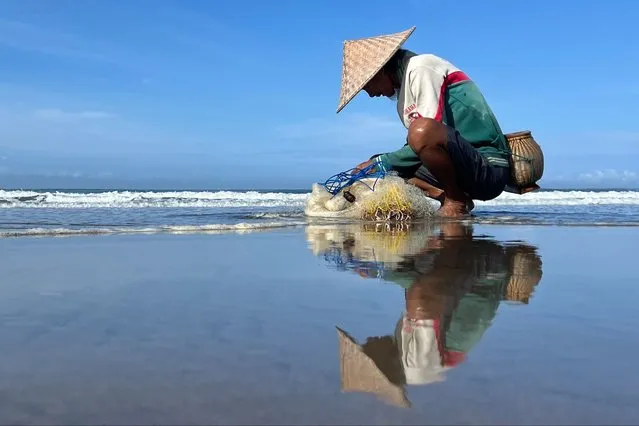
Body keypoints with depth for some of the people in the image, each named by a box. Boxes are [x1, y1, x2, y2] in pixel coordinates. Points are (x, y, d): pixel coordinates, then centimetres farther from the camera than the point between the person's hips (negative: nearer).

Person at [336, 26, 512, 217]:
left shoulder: (421, 68, -8)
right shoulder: (403, 91, 20)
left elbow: (430, 133, -19)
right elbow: (418, 151, 17)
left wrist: (381, 162, -10)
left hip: (490, 168, -9)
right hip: (465, 166, 9)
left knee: (422, 131, -35)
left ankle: (457, 202, -13)